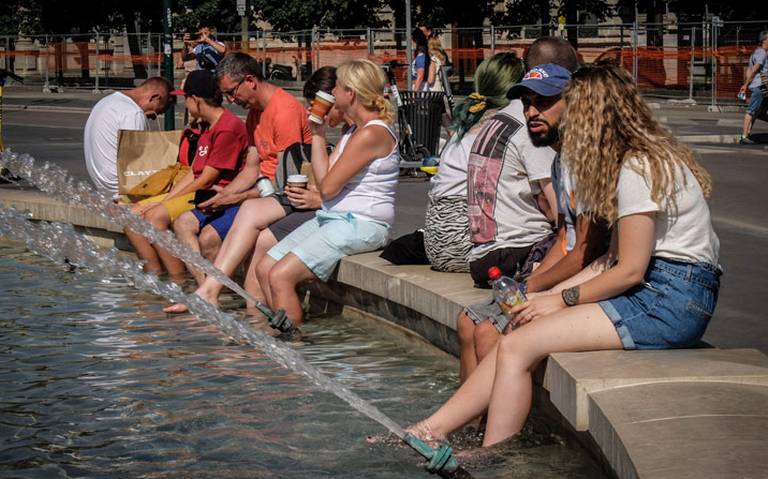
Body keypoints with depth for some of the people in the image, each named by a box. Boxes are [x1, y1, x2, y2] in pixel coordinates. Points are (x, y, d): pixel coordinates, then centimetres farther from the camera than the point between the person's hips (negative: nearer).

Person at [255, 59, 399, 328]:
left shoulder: (372, 134, -17)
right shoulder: (356, 131, 17)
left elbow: (327, 187, -17)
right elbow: (324, 179, 11)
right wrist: (318, 134, 10)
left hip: (359, 224, -10)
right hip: (333, 217, 10)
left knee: (280, 276, -21)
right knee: (265, 269, 2)